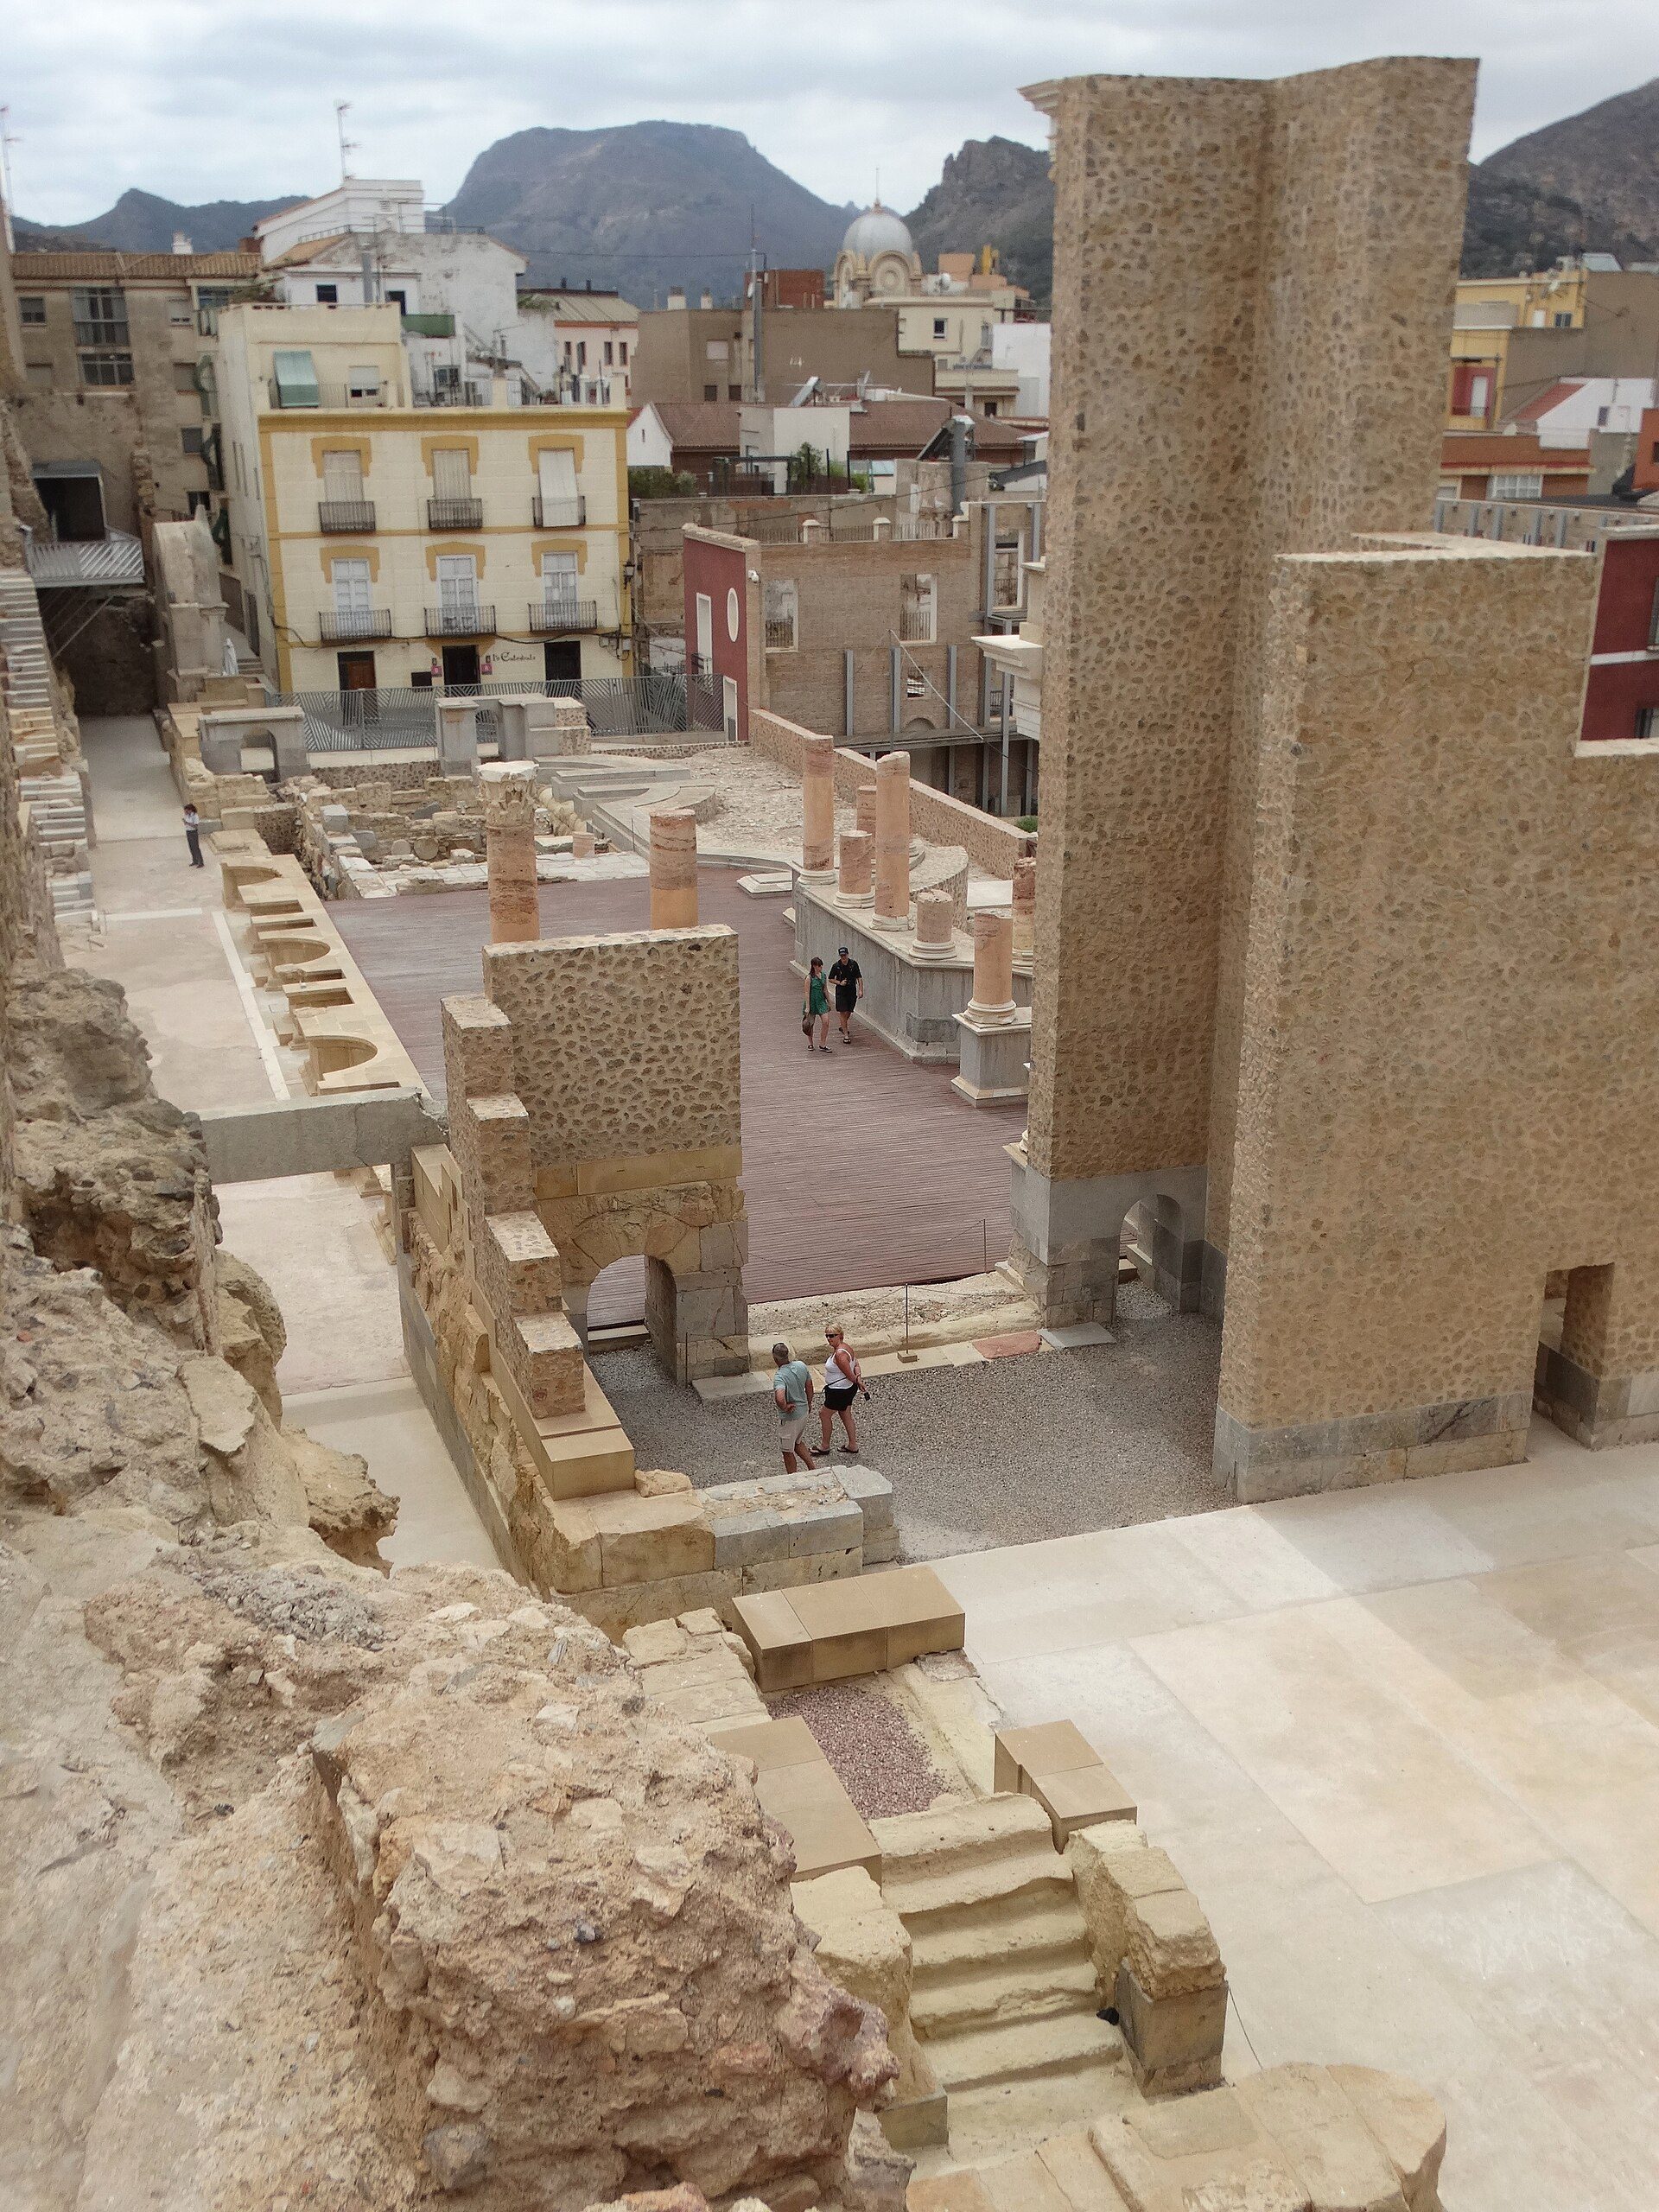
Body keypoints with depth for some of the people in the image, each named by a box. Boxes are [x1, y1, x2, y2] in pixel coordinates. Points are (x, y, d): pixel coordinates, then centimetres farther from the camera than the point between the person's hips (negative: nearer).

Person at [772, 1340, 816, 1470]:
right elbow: (809, 1386, 7)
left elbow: (780, 1399, -47)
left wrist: (785, 1407, -25)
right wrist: (809, 1405, 21)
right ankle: (812, 1469, 30)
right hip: (804, 1412, 7)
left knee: (788, 1451, 13)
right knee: (798, 1442, 29)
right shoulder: (801, 1365, -8)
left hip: (789, 1418, -7)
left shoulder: (780, 1377, -31)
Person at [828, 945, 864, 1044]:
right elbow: (831, 979, 2)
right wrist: (840, 983, -14)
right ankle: (846, 1035, -4)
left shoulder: (853, 964, -4)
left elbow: (859, 977, 1)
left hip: (852, 991, 2)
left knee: (849, 1012, 13)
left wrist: (861, 990, -6)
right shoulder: (836, 966, -7)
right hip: (841, 992, -2)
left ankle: (843, 1027, 41)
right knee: (843, 1013, -6)